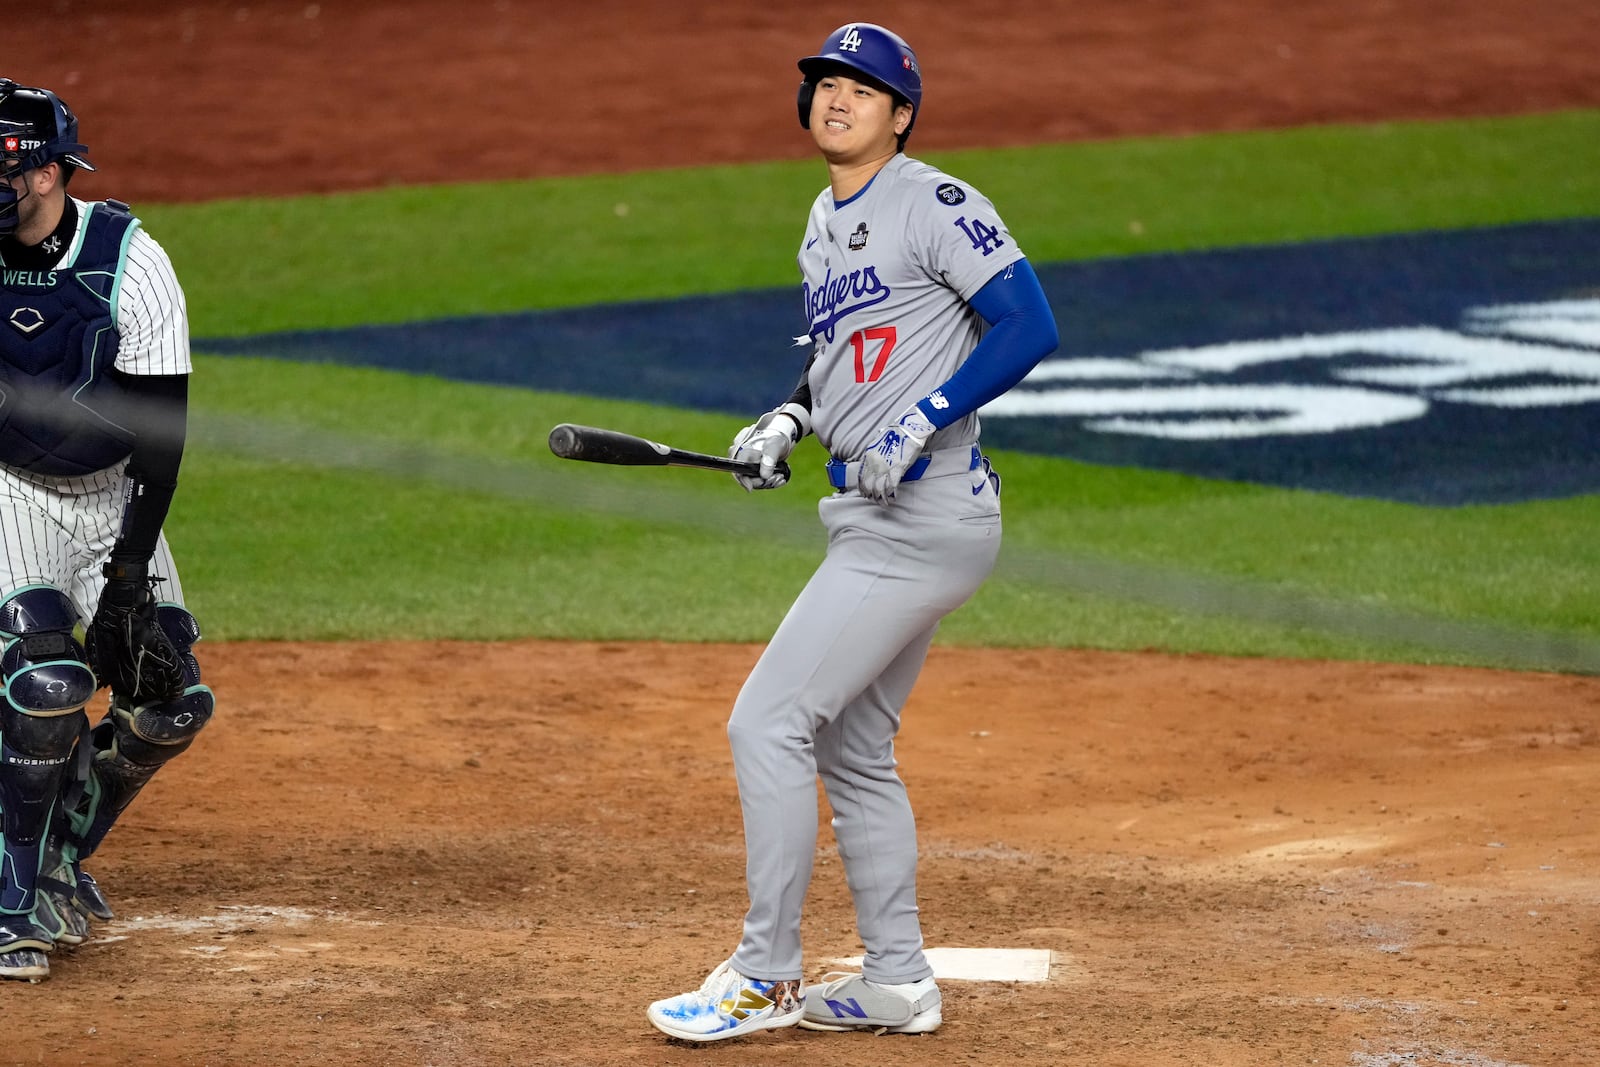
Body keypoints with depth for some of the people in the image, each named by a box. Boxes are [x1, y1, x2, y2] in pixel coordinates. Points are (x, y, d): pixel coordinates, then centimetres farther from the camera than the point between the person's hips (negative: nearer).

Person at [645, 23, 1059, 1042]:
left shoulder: (935, 205, -12)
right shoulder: (826, 222, 16)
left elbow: (1029, 326, -18)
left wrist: (921, 421, -23)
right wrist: (789, 419, 11)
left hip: (927, 520, -10)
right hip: (873, 523, 10)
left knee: (768, 723, -11)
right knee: (850, 749, 16)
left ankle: (767, 977, -3)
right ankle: (898, 984, 25)